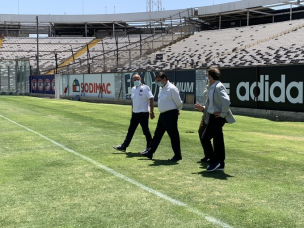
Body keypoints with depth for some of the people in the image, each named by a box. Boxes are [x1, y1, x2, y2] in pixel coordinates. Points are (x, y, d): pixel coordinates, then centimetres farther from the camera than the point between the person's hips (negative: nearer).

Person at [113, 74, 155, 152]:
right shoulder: (133, 89, 11)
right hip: (135, 113, 7)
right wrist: (132, 111, 20)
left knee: (146, 131, -1)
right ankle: (124, 146, 16)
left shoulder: (145, 88, -11)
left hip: (143, 113, -7)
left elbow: (151, 99, -15)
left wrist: (151, 112, -19)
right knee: (130, 130, 11)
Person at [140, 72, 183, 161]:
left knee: (173, 135, -1)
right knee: (157, 134, 14)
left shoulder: (172, 88, -15)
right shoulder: (161, 88, 12)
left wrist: (177, 110, 7)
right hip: (163, 114, 9)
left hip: (170, 114, -9)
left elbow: (179, 103, -11)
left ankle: (177, 155, 9)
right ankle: (149, 152, 21)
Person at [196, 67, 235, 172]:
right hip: (212, 116, 10)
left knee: (205, 138, -11)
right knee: (217, 140, 12)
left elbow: (226, 101, -28)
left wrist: (222, 114, -20)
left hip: (217, 117, -10)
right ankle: (220, 164, 19)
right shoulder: (211, 87, 15)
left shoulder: (219, 87, -16)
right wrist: (204, 108, 13)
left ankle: (214, 161, -4)